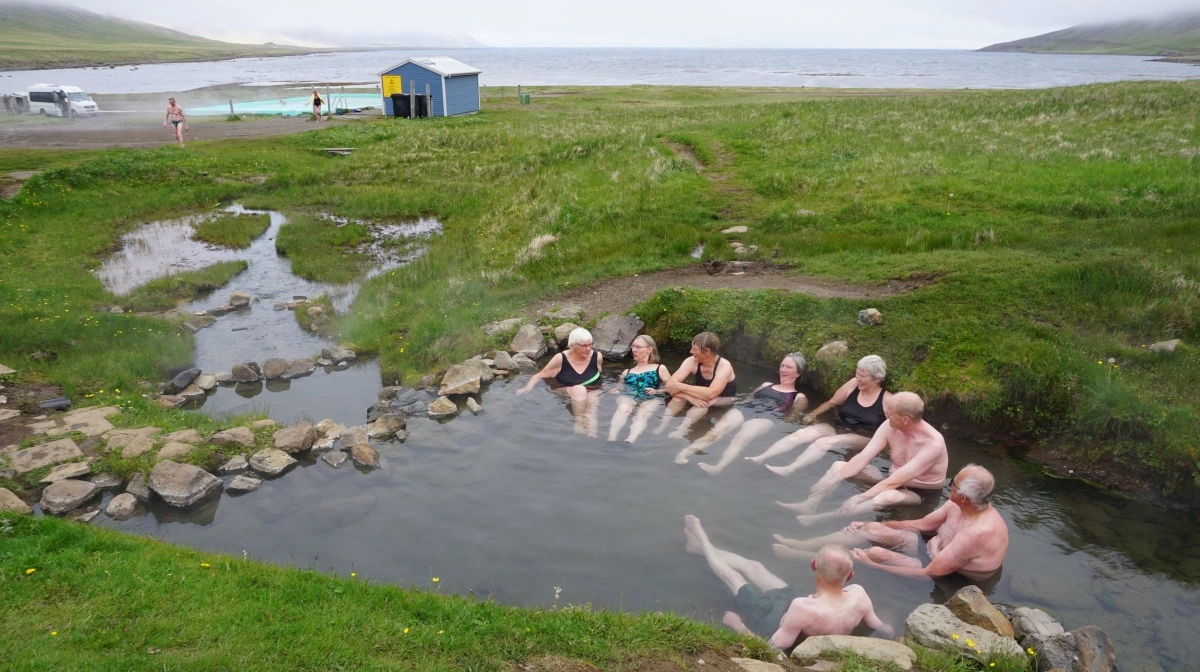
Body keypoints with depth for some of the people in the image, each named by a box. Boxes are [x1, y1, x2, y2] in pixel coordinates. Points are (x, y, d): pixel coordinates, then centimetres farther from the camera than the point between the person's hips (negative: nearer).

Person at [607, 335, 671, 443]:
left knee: (641, 416, -39)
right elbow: (622, 389, 27)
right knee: (623, 409, -37)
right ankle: (610, 441, -59)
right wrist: (616, 391, 3)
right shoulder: (627, 372, 31)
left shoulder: (660, 369, 20)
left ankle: (628, 443, -66)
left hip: (650, 399, -2)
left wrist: (656, 391, -7)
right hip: (628, 397, 2)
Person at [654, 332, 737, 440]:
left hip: (724, 404, -4)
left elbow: (711, 393, -41)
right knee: (679, 396, -24)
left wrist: (682, 387, -35)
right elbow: (670, 384, -23)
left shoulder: (724, 366, -27)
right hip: (701, 402, 4)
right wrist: (690, 397, -39)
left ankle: (682, 430, -48)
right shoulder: (692, 362, -14)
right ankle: (663, 425, -37)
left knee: (705, 401, -35)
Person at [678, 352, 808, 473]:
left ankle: (718, 467, -61)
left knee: (741, 439, -37)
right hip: (745, 410, 4)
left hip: (766, 418, -4)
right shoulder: (766, 385, 35)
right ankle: (684, 453, -45)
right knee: (717, 430, -27)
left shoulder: (799, 397, 23)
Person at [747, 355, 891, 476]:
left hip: (862, 439, -5)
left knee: (823, 442, -34)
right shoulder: (853, 384, 2)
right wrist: (813, 414, 7)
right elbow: (832, 402, 13)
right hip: (837, 428, 5)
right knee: (800, 434, -19)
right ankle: (760, 459, -27)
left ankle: (787, 470, -41)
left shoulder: (886, 399, -9)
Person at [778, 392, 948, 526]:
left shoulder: (933, 443, -31)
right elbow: (862, 458, -13)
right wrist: (832, 480, -23)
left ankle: (822, 518, -42)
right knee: (839, 466, -5)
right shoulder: (889, 427, -12)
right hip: (894, 482, 7)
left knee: (889, 496, -41)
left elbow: (895, 481, -34)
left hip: (923, 496, -7)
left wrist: (858, 499, -36)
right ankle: (809, 504, -26)